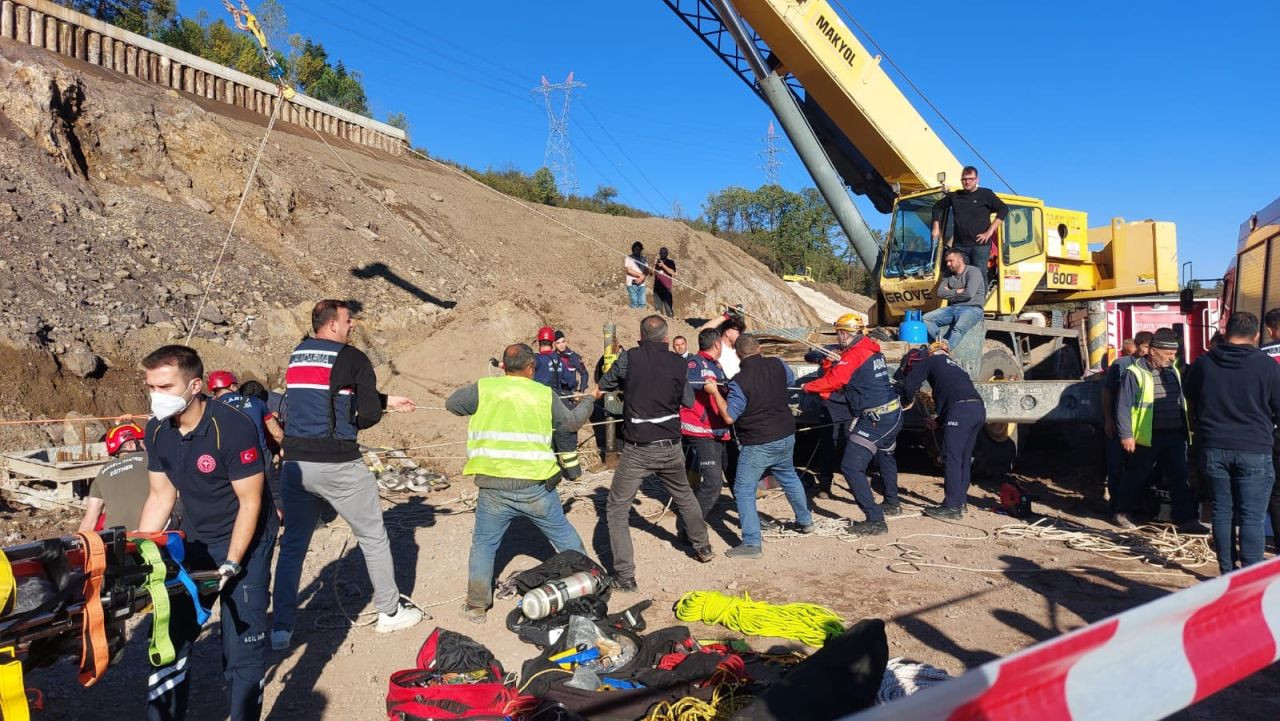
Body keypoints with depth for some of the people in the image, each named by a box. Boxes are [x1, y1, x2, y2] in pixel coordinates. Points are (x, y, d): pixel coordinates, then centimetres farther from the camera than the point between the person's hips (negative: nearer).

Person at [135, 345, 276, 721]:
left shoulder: (233, 427, -24)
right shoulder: (157, 430, -4)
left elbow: (250, 502, -19)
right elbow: (160, 498, 5)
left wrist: (230, 566, -21)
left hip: (246, 540, -6)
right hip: (194, 539, 6)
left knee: (243, 646, -5)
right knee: (170, 635, 9)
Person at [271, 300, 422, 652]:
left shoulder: (296, 356, 13)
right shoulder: (352, 358, -8)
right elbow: (369, 414, -12)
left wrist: (387, 400, 26)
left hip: (296, 462, 6)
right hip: (338, 465, -6)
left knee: (293, 543, 16)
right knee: (373, 537, 11)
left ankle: (280, 629, 16)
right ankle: (389, 612, 23)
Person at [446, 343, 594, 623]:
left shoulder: (484, 388, -2)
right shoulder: (544, 394, 1)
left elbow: (451, 403, 12)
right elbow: (571, 422, 15)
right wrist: (586, 405, 35)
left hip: (494, 488, 0)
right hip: (536, 487, 1)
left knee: (484, 543, 17)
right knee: (565, 537, 19)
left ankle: (476, 606, 18)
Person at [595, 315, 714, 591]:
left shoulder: (630, 358, -8)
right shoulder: (678, 363, -1)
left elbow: (602, 386, 10)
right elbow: (689, 401, 11)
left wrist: (597, 391, 32)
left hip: (637, 451, -4)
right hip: (670, 448, 4)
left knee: (616, 510, 5)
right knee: (684, 496, 28)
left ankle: (625, 576, 0)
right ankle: (703, 548, 44)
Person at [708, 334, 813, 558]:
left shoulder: (739, 381, -20)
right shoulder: (776, 365, -3)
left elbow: (729, 416, -17)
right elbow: (791, 380, 18)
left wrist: (715, 392, -7)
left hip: (758, 444, -6)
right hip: (786, 437, 7)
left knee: (744, 490, 2)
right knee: (789, 478, 29)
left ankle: (752, 543, -1)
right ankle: (805, 521, 45)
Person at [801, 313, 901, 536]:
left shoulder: (854, 355, -15)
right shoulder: (873, 351, 13)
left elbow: (833, 380, -17)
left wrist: (807, 387, -1)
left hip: (874, 419, -10)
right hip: (893, 412, 10)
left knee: (851, 466, -12)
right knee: (885, 455, 33)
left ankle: (875, 520, -15)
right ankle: (892, 504, 50)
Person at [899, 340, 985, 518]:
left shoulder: (927, 361, 14)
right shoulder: (953, 365, 35)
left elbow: (909, 385, 4)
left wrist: (909, 401, 25)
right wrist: (939, 421, 35)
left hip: (960, 409, -8)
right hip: (979, 409, 8)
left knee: (951, 458, -6)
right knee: (963, 459, 16)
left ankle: (951, 508, -8)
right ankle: (960, 502, 21)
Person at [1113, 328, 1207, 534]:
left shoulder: (1173, 371, 11)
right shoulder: (1135, 373, -12)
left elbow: (1182, 401, 19)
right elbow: (1123, 406, -13)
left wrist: (1187, 427, 16)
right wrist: (1126, 434, -17)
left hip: (1175, 435, 6)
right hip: (1147, 437, -6)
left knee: (1180, 478, 5)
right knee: (1136, 477, 7)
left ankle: (1186, 519, 9)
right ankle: (1123, 512, 24)